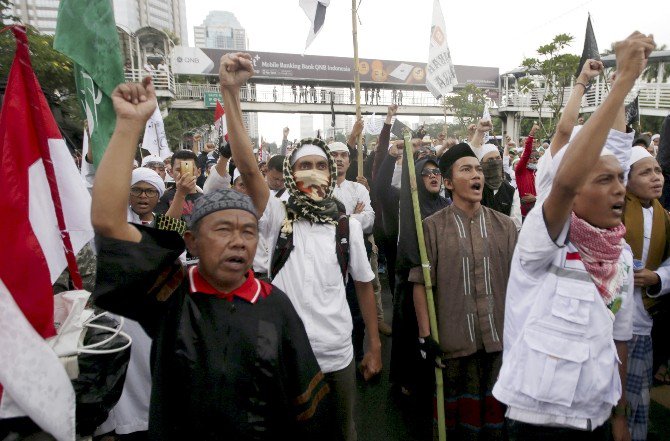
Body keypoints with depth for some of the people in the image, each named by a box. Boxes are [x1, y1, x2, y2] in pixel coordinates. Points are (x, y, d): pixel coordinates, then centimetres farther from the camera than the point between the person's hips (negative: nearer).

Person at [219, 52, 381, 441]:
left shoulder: (348, 225, -2)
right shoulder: (278, 217, -9)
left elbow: (364, 285, 4)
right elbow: (248, 167, -24)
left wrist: (375, 346, 5)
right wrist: (231, 92, -33)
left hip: (338, 357, 2)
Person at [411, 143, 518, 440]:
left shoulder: (504, 225, 4)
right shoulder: (432, 227, -5)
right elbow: (421, 284, -5)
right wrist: (425, 335, -7)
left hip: (501, 338, 3)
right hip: (454, 341, -2)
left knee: (497, 412, 16)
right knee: (460, 414, 13)